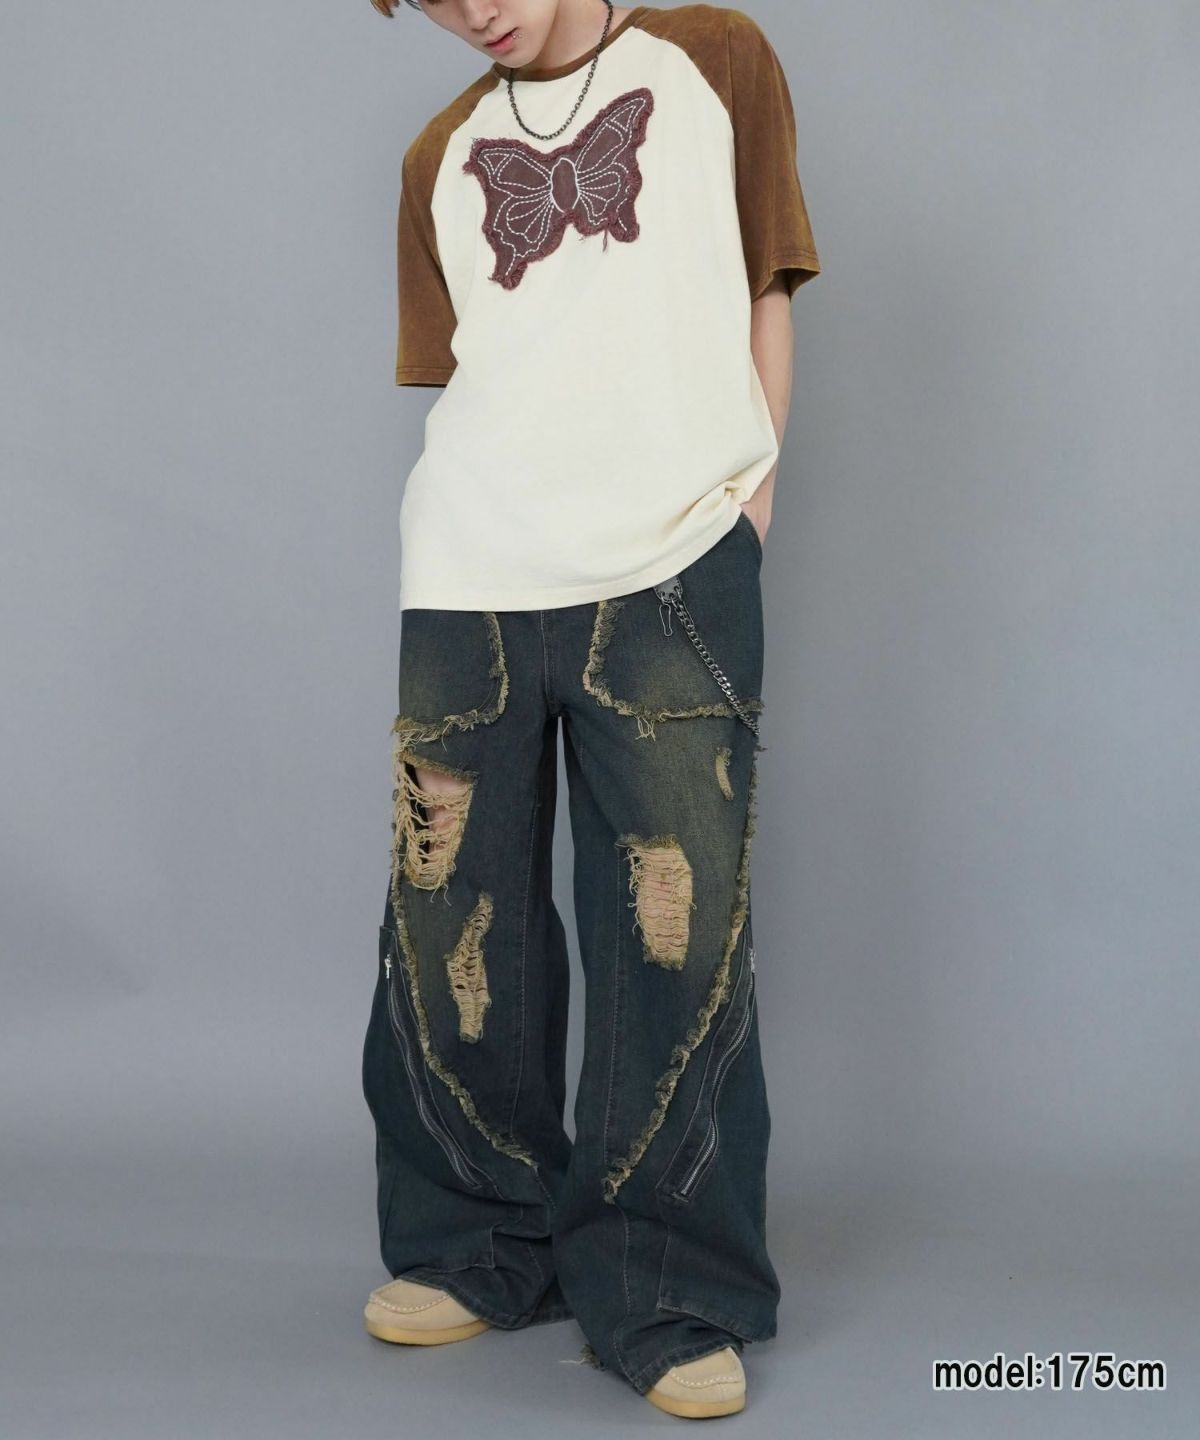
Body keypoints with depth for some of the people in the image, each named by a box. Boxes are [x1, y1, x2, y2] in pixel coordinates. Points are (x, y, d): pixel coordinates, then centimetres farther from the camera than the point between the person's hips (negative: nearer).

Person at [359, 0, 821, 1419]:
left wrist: (744, 511, 1)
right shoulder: (440, 157, 19)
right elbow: (449, 383, 19)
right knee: (451, 939, 5)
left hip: (673, 580, -3)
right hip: (466, 593, 3)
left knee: (683, 937, -4)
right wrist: (447, 565, 7)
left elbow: (766, 300, 11)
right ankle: (480, 1249, 24)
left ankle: (667, 1294, 10)